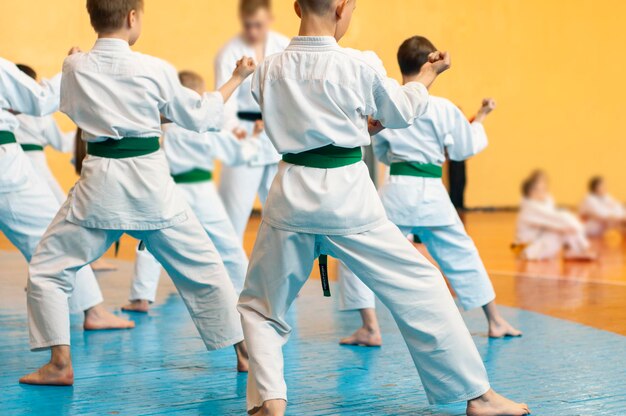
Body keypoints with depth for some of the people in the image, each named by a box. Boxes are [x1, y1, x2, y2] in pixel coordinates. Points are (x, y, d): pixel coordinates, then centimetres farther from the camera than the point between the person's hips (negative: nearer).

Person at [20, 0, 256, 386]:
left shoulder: (74, 67, -4)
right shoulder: (156, 69, -6)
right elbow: (200, 117, 8)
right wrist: (237, 79, 20)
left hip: (101, 181, 0)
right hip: (151, 180, 1)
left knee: (47, 270, 13)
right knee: (204, 268, 15)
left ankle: (60, 364, 5)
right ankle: (246, 352, 21)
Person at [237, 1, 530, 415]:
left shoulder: (269, 71, -1)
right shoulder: (362, 66, -9)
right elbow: (399, 115, 10)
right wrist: (429, 75, 27)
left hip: (293, 198, 2)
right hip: (348, 199, -2)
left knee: (261, 305, 20)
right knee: (420, 289, 12)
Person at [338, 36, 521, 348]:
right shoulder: (443, 108, -5)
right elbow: (464, 149, 8)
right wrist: (479, 119, 22)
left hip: (397, 193, -2)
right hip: (432, 192, 2)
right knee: (461, 255, 20)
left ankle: (370, 329, -4)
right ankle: (495, 321, 32)